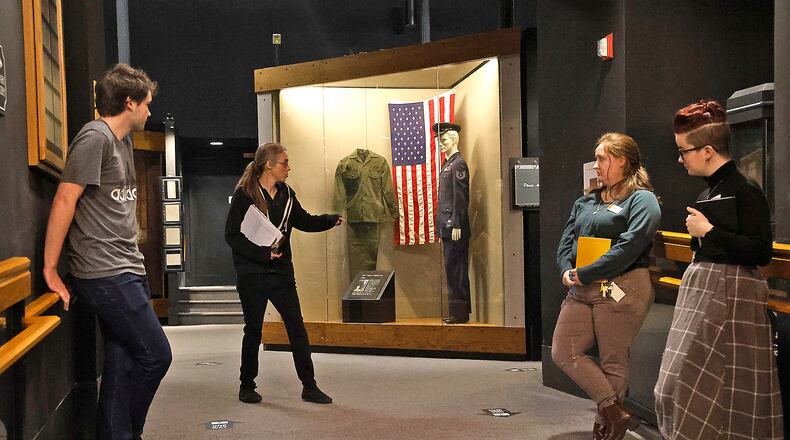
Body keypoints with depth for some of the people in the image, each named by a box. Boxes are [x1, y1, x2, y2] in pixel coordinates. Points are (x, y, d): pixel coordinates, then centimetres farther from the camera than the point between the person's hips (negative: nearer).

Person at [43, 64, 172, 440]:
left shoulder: (123, 141, 18)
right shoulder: (95, 137, -10)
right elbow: (64, 201, -14)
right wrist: (50, 270, -13)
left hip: (126, 272, 9)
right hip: (105, 274, -9)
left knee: (123, 363, 9)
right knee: (156, 355, -4)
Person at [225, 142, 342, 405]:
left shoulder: (286, 194, 8)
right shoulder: (244, 195, -10)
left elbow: (304, 221, 17)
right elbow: (232, 235, -12)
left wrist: (332, 220, 1)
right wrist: (263, 253, -20)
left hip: (281, 273, 5)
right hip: (252, 275, -5)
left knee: (297, 328, 2)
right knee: (253, 330, 7)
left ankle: (309, 386, 10)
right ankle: (247, 386, 24)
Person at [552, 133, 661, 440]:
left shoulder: (642, 200, -5)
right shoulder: (586, 202, 17)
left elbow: (628, 247, -17)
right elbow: (566, 243, 14)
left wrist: (584, 275, -17)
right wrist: (567, 272, -6)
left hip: (621, 289, -7)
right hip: (581, 290, 8)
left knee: (613, 362, 1)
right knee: (563, 352, 2)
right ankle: (616, 413, 7)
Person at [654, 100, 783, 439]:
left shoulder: (745, 192, -14)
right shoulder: (708, 193, 11)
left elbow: (761, 253, -20)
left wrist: (709, 231, -19)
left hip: (732, 294, -9)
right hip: (703, 288, 9)